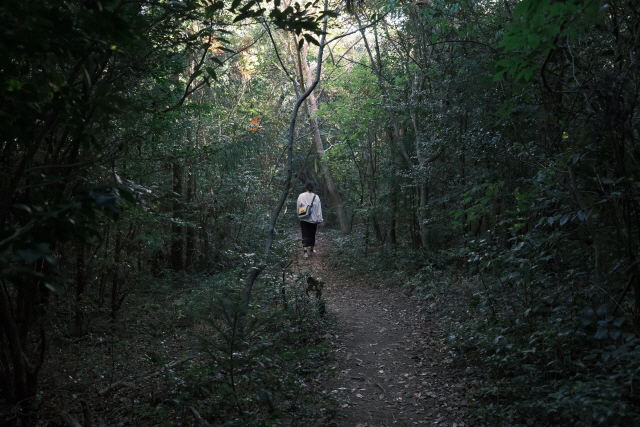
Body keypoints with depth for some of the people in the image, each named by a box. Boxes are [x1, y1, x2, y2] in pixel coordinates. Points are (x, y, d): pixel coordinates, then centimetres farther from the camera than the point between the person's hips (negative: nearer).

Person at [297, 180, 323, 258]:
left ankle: (305, 251, -11)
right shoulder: (316, 197, -9)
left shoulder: (301, 196, -5)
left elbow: (298, 208, 6)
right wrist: (319, 220, 3)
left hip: (303, 220, 0)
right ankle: (311, 250, 31)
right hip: (313, 219, 0)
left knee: (305, 235, 2)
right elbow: (319, 209, -5)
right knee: (312, 235, 15)